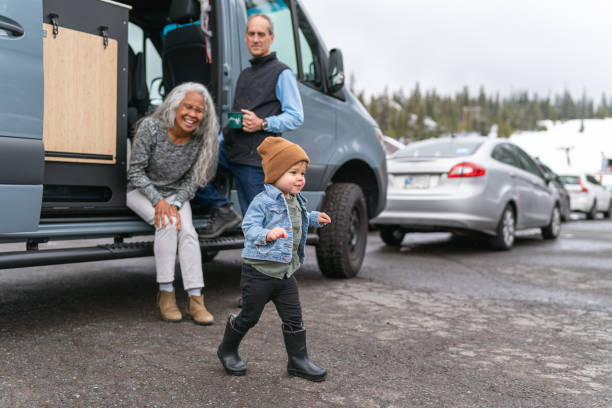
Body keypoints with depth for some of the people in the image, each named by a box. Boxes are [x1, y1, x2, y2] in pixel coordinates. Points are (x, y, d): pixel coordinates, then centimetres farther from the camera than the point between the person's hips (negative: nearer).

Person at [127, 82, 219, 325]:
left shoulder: (200, 141, -10)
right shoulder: (151, 128, -19)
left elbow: (192, 181, -3)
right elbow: (135, 171, -15)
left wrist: (175, 203, -20)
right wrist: (158, 200, -25)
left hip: (176, 194, 3)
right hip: (142, 191, -2)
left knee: (187, 231, -24)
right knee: (166, 223, -30)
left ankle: (195, 300, -23)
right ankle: (166, 293, -22)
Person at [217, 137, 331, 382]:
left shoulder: (297, 202, 11)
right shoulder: (263, 201, -16)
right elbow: (248, 228, -23)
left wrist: (315, 219, 28)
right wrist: (267, 234, -40)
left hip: (286, 272, 7)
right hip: (259, 271, -7)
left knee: (293, 318, 7)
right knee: (249, 316, 7)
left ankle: (298, 361, 19)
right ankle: (227, 350, 31)